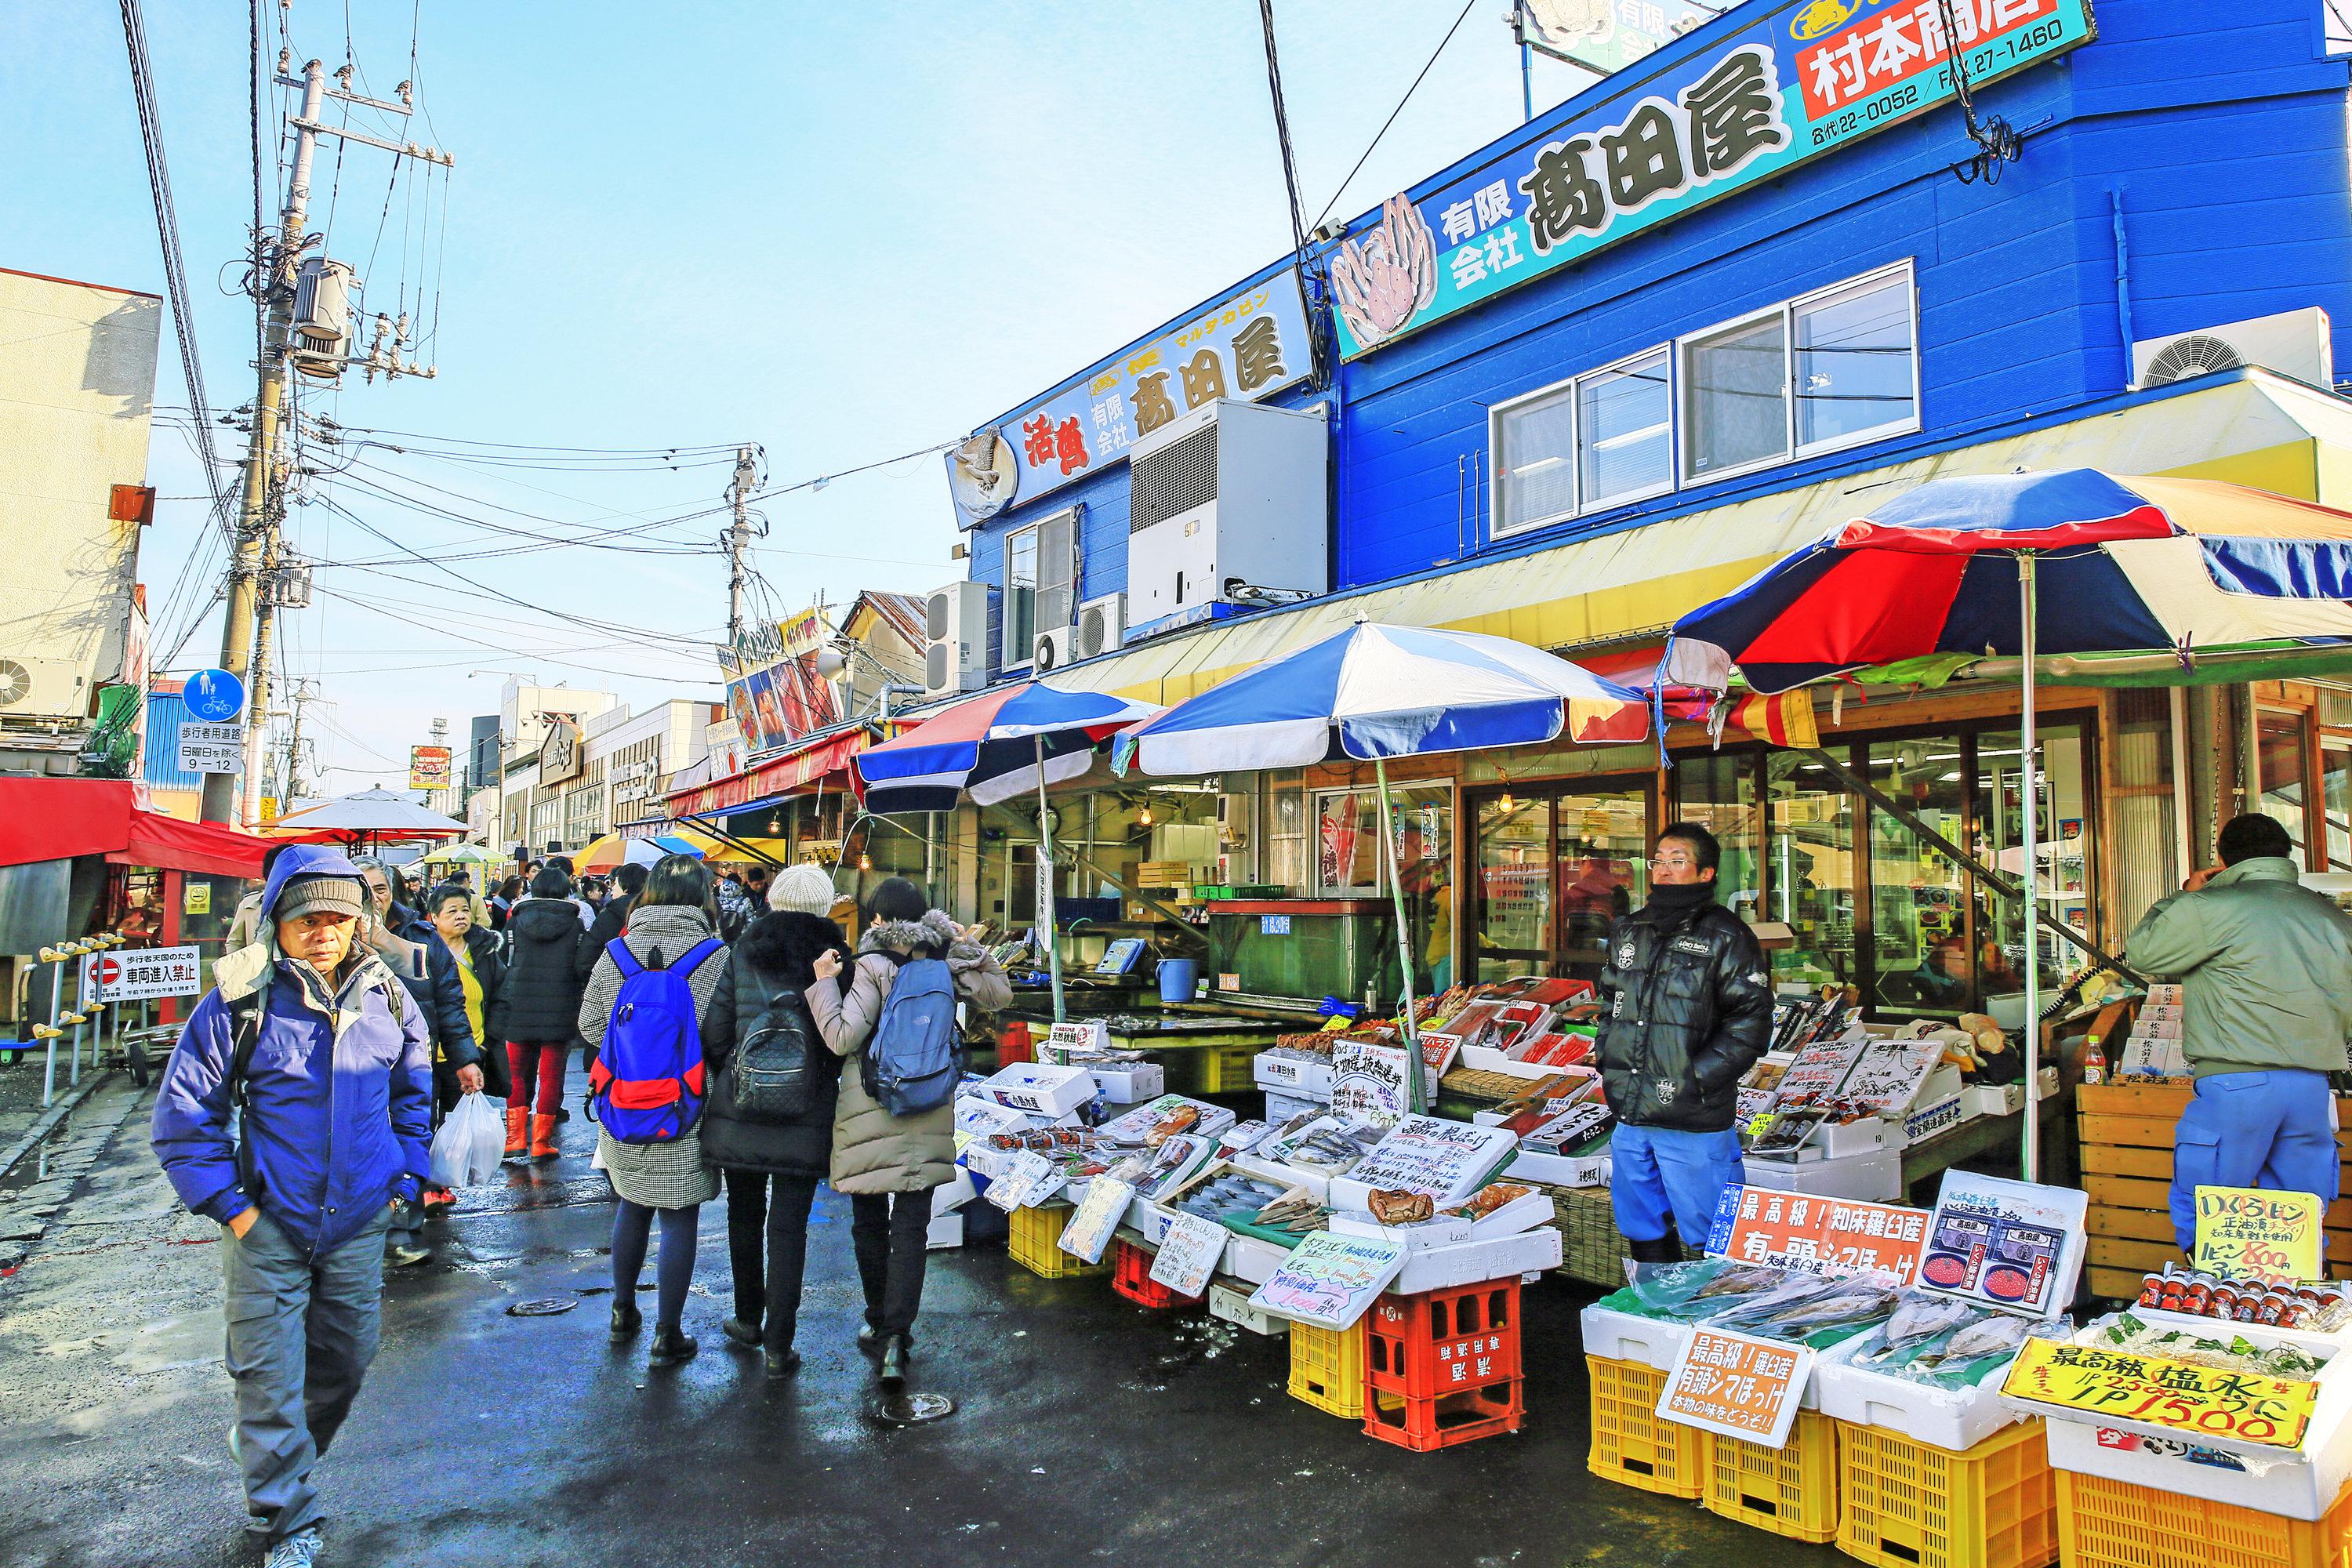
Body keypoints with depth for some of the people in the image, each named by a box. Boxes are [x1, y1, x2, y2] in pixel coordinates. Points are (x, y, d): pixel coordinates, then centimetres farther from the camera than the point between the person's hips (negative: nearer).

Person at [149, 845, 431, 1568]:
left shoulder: (387, 998, -2)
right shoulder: (238, 1001, -13)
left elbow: (414, 1094, 13)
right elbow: (181, 1115, -6)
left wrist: (403, 1178, 7)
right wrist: (229, 1204, -10)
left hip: (358, 1223, 4)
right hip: (269, 1227, -3)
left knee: (348, 1358, 17)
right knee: (270, 1375, 3)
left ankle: (271, 1452, 45)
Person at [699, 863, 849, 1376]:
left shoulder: (742, 955, 0)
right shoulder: (836, 959, -3)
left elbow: (714, 1032, 0)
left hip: (738, 1108, 2)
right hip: (805, 1118, -1)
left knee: (745, 1215, 19)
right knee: (788, 1227, 4)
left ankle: (749, 1319, 36)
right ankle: (777, 1345, 6)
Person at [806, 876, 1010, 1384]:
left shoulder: (872, 968, -11)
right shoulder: (945, 965, 2)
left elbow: (843, 1037, -16)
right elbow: (999, 995, 13)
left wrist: (824, 982, -7)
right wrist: (971, 951, 11)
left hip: (871, 1114, -3)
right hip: (928, 1114, 3)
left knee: (869, 1222, 14)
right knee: (911, 1226, 4)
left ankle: (879, 1323, 26)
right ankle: (896, 1337, -3)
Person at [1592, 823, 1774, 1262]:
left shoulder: (1725, 936, -7)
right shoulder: (1629, 931, 12)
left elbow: (1751, 1023, -13)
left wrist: (1694, 1080, -18)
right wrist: (1609, 1065, 9)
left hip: (1694, 1122, -6)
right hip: (1629, 1115, 6)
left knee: (1710, 1239, 3)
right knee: (1643, 1232, 18)